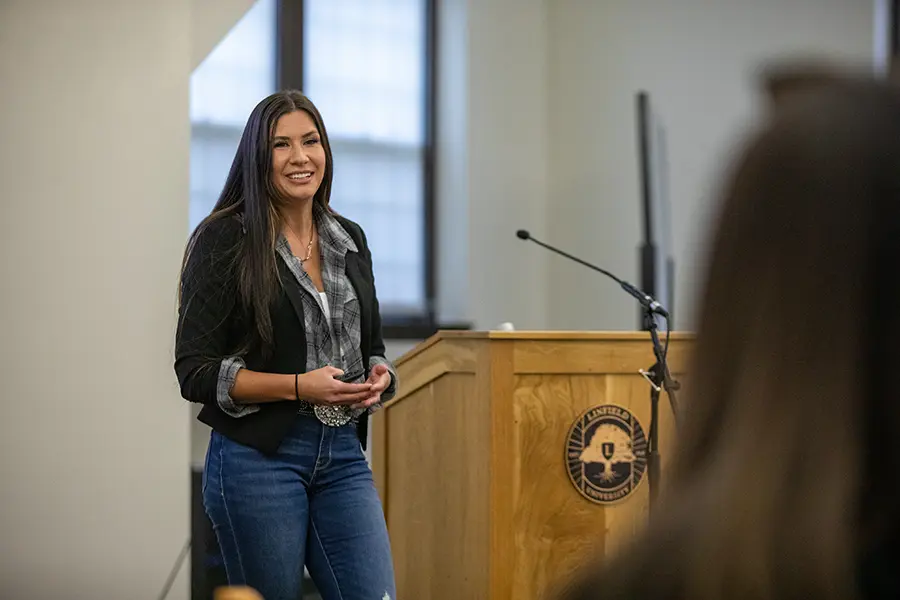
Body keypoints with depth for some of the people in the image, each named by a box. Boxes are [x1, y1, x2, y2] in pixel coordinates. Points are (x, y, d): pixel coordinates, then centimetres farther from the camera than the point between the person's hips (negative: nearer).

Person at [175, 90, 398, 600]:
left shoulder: (350, 239, 13)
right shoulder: (226, 241, -5)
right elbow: (195, 371, -9)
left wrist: (378, 378, -2)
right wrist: (301, 387, -18)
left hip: (344, 454, 5)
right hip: (258, 457, -5)